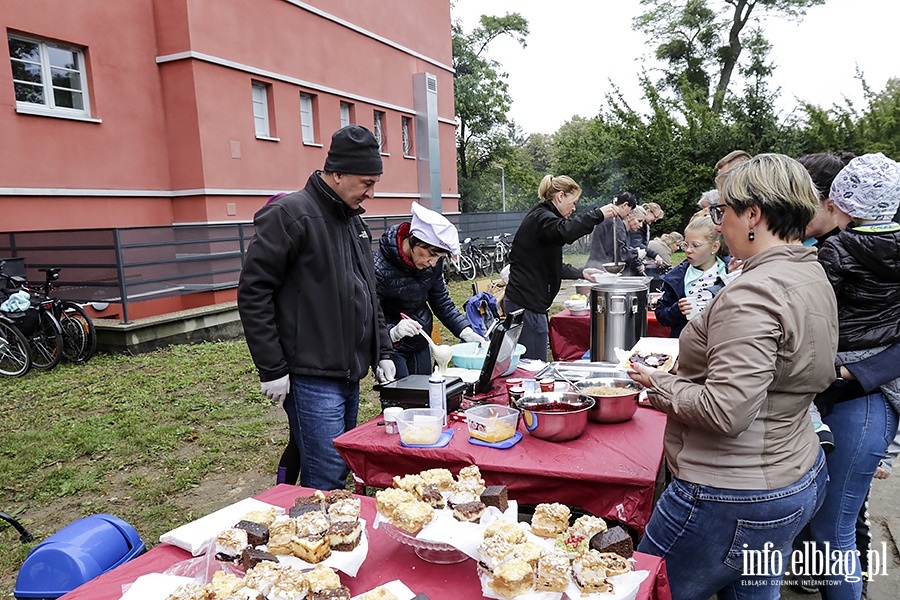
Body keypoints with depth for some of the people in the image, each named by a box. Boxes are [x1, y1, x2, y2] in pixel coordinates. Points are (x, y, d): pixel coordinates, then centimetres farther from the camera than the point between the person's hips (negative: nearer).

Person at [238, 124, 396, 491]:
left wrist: (383, 351, 14)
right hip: (311, 378, -8)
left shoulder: (355, 221, 15)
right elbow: (253, 293, -14)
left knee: (342, 469, 17)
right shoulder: (290, 215, -12)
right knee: (326, 478, -5)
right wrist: (272, 369, -15)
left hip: (350, 375, 9)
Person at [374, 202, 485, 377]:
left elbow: (441, 300, 5)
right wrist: (393, 332, -44)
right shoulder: (379, 268, -27)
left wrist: (465, 331, -5)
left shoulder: (434, 262, -8)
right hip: (390, 346, -6)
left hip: (420, 342, 6)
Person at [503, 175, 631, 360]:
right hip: (527, 304, -11)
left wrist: (581, 273, 16)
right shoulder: (541, 218, -11)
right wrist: (598, 214, -32)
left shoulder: (541, 217, 21)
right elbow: (564, 232, -36)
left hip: (522, 301, 11)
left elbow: (552, 266, 24)